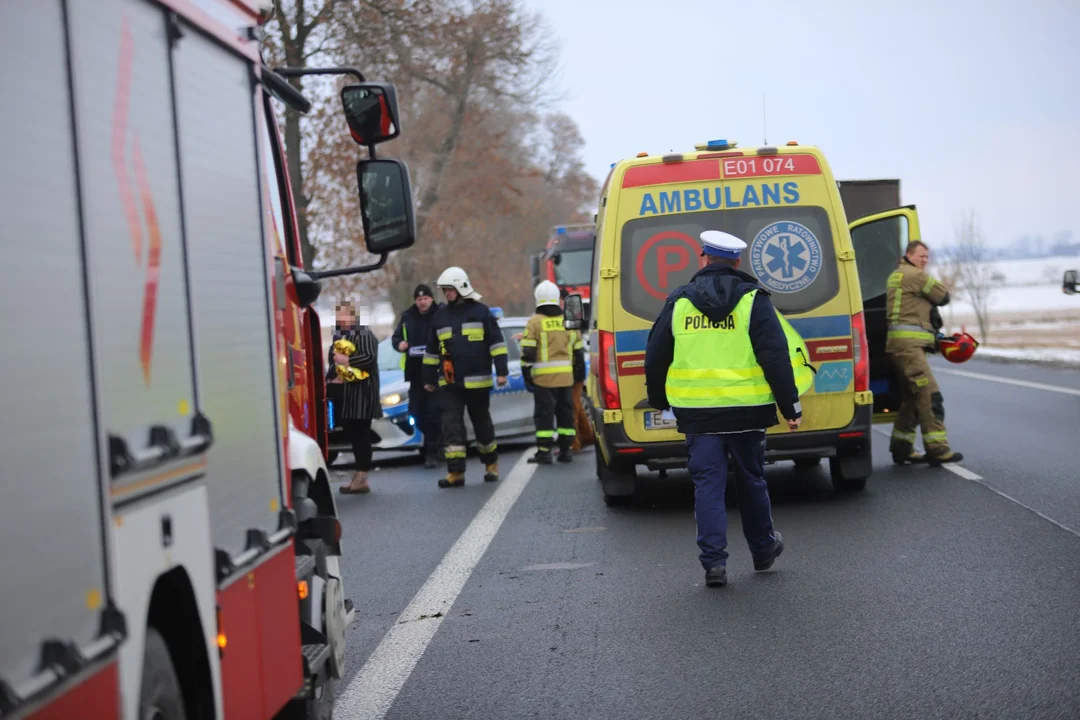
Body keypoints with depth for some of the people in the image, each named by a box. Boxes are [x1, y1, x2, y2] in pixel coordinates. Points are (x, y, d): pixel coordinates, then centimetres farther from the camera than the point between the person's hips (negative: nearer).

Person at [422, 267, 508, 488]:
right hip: (449, 384, 3)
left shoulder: (481, 311, -2)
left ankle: (491, 464, 29)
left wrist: (501, 371, -8)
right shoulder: (440, 315, 8)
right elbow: (431, 350, 16)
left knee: (482, 424, 11)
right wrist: (429, 378, 16)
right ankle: (456, 472, -7)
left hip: (477, 381, -3)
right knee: (451, 426, -6)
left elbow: (497, 342, -3)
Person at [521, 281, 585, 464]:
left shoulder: (535, 322, -6)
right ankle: (566, 450, 14)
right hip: (566, 377, 4)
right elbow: (578, 350, 15)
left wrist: (526, 373, -1)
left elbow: (527, 352, -8)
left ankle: (544, 452, -3)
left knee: (544, 414, -1)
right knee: (566, 413, 12)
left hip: (543, 377, -4)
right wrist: (578, 367, 26)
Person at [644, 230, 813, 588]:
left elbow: (655, 357, 9)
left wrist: (660, 400, 24)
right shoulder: (753, 300, -3)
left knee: (707, 483, 4)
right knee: (751, 479, 15)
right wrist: (791, 405, -3)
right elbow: (776, 356, -9)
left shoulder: (679, 302, 3)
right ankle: (763, 550, 31)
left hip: (698, 414, 0)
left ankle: (714, 561, -3)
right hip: (746, 411, 0)